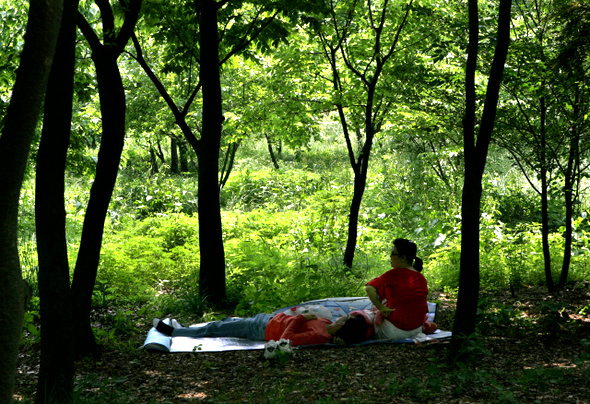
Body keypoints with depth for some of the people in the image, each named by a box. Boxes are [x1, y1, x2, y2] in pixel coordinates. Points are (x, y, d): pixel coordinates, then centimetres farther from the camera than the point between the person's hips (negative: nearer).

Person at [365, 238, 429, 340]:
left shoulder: (393, 275, -17)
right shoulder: (421, 278, 0)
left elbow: (369, 289, -27)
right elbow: (424, 309, 7)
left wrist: (381, 308, -16)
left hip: (395, 332, -5)